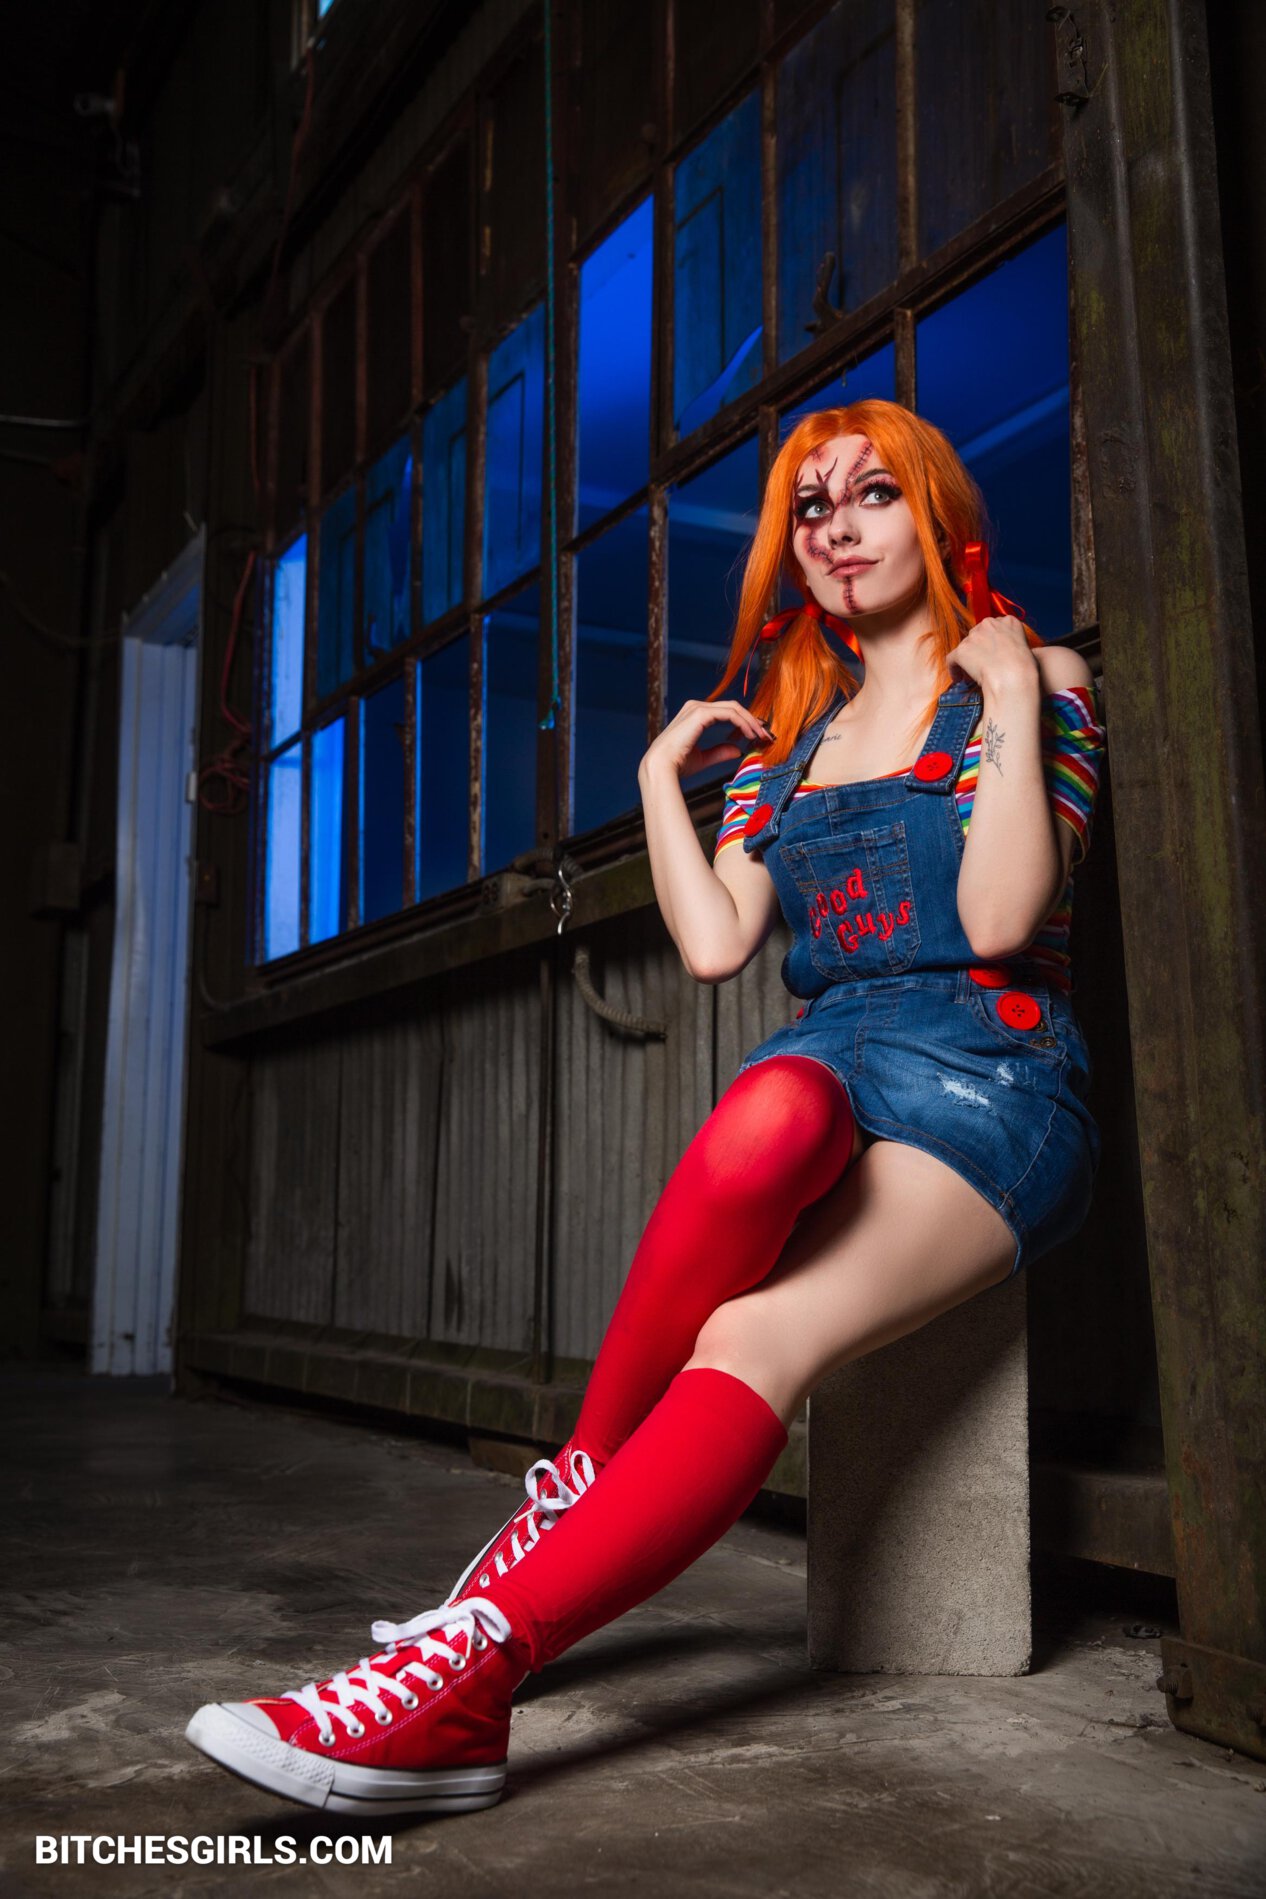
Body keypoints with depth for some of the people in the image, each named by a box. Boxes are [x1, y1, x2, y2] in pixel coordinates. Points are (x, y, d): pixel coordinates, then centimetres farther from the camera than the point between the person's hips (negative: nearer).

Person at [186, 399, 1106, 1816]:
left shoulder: (1032, 678, 7)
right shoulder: (790, 730, 21)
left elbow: (1001, 920, -9)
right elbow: (713, 945, 7)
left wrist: (1013, 704, -9)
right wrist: (661, 773, 12)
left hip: (993, 1079, -3)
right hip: (829, 1056, 3)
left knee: (756, 1340, -31)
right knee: (769, 1111, -38)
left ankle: (467, 1664, -34)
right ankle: (579, 1491, -26)